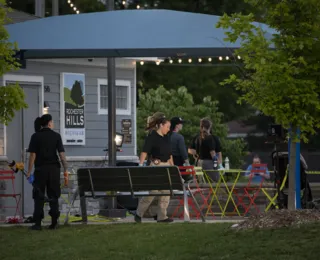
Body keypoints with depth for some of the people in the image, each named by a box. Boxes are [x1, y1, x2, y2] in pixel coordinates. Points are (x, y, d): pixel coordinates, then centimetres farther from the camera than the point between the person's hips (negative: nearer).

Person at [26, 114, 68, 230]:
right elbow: (61, 154, -3)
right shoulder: (56, 136, 1)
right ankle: (54, 222, 6)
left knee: (39, 197, 3)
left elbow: (32, 155, -5)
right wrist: (65, 169, 2)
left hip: (40, 169, -1)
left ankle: (38, 223, -2)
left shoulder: (36, 136, -1)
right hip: (54, 168, 1)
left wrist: (29, 171, -1)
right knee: (53, 196, 8)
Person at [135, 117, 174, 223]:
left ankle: (162, 216, 8)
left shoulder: (167, 138, 14)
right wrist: (141, 165, -28)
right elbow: (144, 151, -18)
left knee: (166, 192, 3)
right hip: (156, 165, -7)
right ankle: (139, 213, 8)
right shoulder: (152, 137, -9)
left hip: (166, 166, 7)